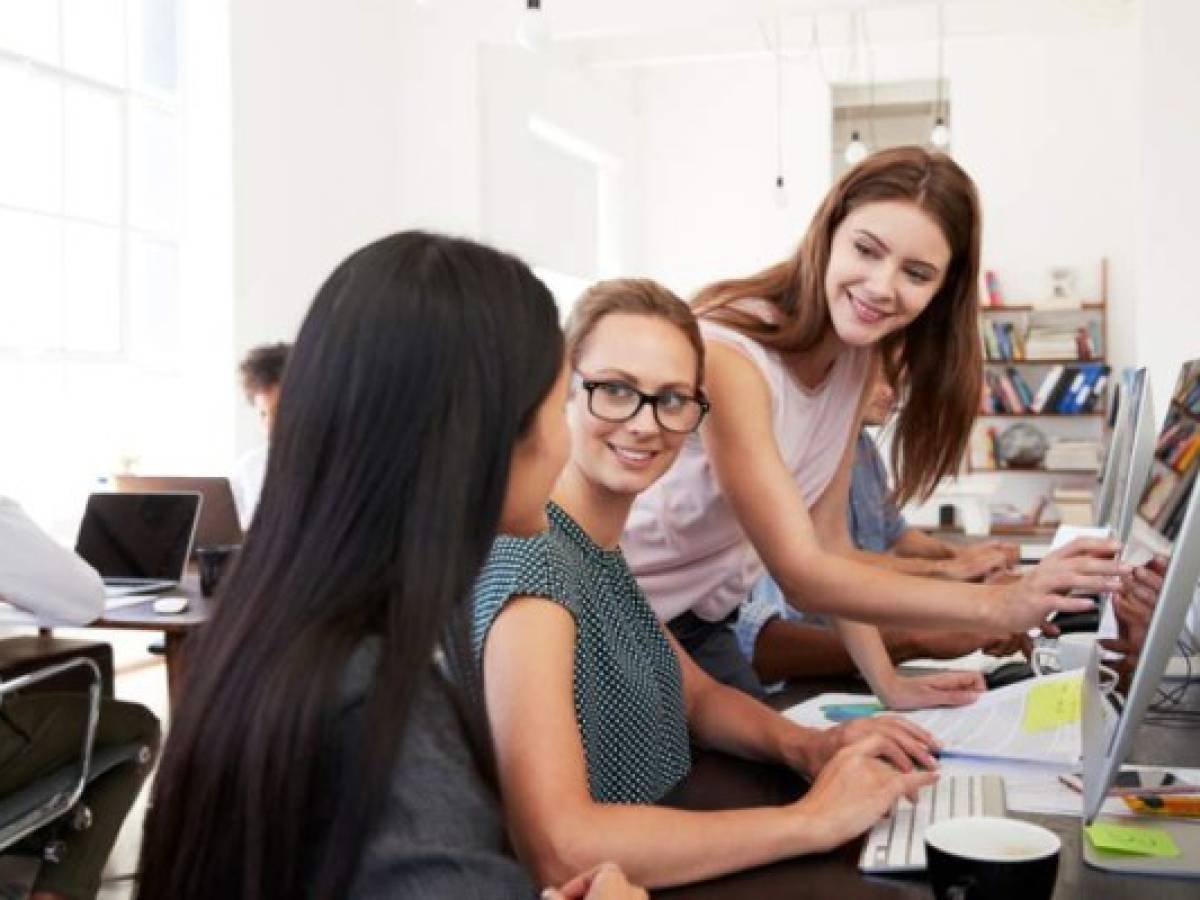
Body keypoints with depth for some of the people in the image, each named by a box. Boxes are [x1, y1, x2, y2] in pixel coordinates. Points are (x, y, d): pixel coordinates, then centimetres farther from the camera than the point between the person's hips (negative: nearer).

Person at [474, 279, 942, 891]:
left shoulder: (597, 546, 2)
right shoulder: (532, 565, -24)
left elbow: (698, 696, 13)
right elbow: (558, 848, -33)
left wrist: (805, 745, -7)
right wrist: (812, 820, -25)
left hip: (652, 860, 7)